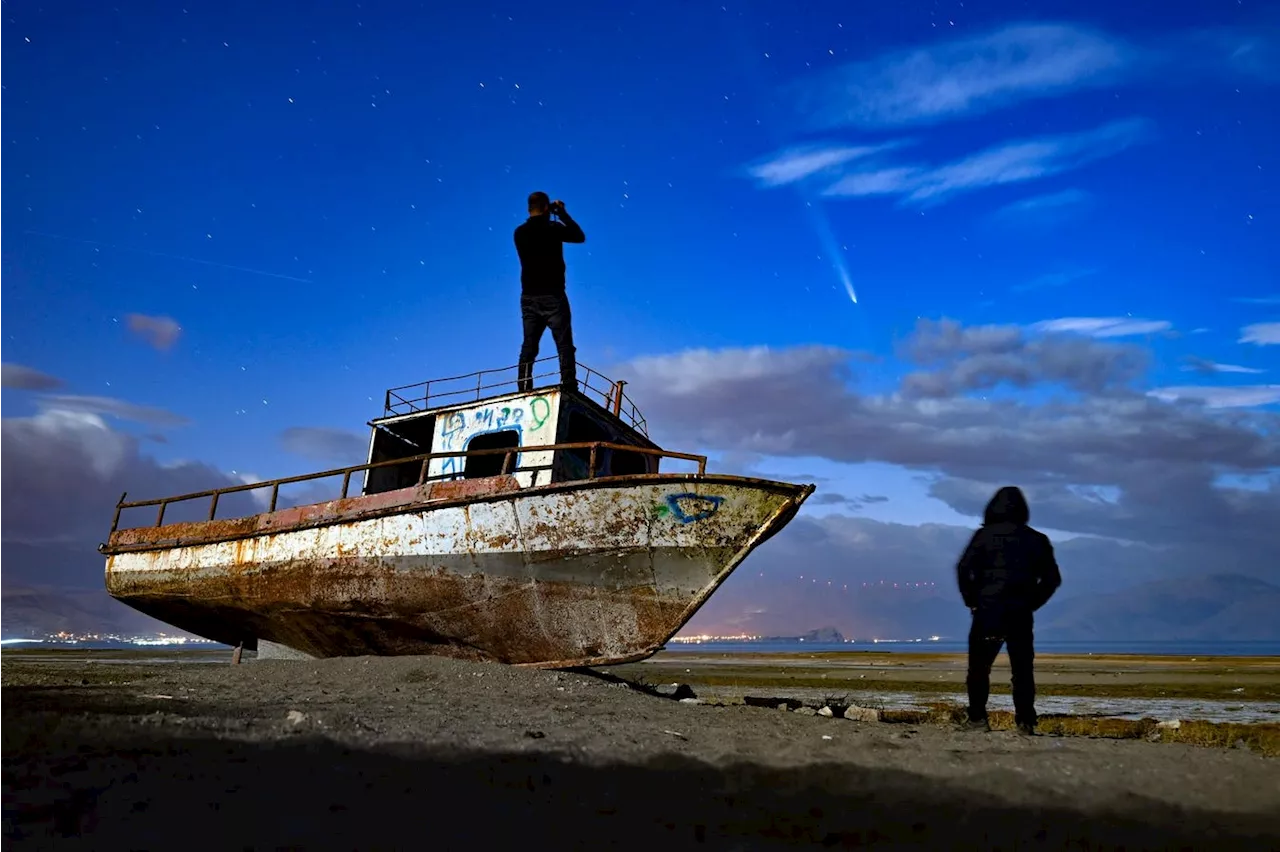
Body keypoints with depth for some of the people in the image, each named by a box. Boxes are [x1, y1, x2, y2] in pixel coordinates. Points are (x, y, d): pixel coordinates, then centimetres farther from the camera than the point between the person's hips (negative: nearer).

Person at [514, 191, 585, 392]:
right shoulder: (552, 228, -8)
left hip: (529, 298, 5)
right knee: (564, 344, -5)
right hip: (552, 296, -5)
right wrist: (562, 213, 11)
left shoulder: (519, 233, 6)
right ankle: (569, 385, -14)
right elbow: (580, 236, 4)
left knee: (528, 346, 5)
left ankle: (524, 389, -1)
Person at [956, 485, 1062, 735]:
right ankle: (1025, 722, 5)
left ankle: (978, 719, 0)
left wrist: (972, 600, 2)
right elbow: (1052, 578, 6)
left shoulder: (984, 535, 0)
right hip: (1021, 616, 2)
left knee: (979, 668, 6)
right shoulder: (1036, 539, 8)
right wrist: (1031, 603, 11)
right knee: (1023, 670, 10)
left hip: (987, 612, -2)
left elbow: (964, 569, -8)